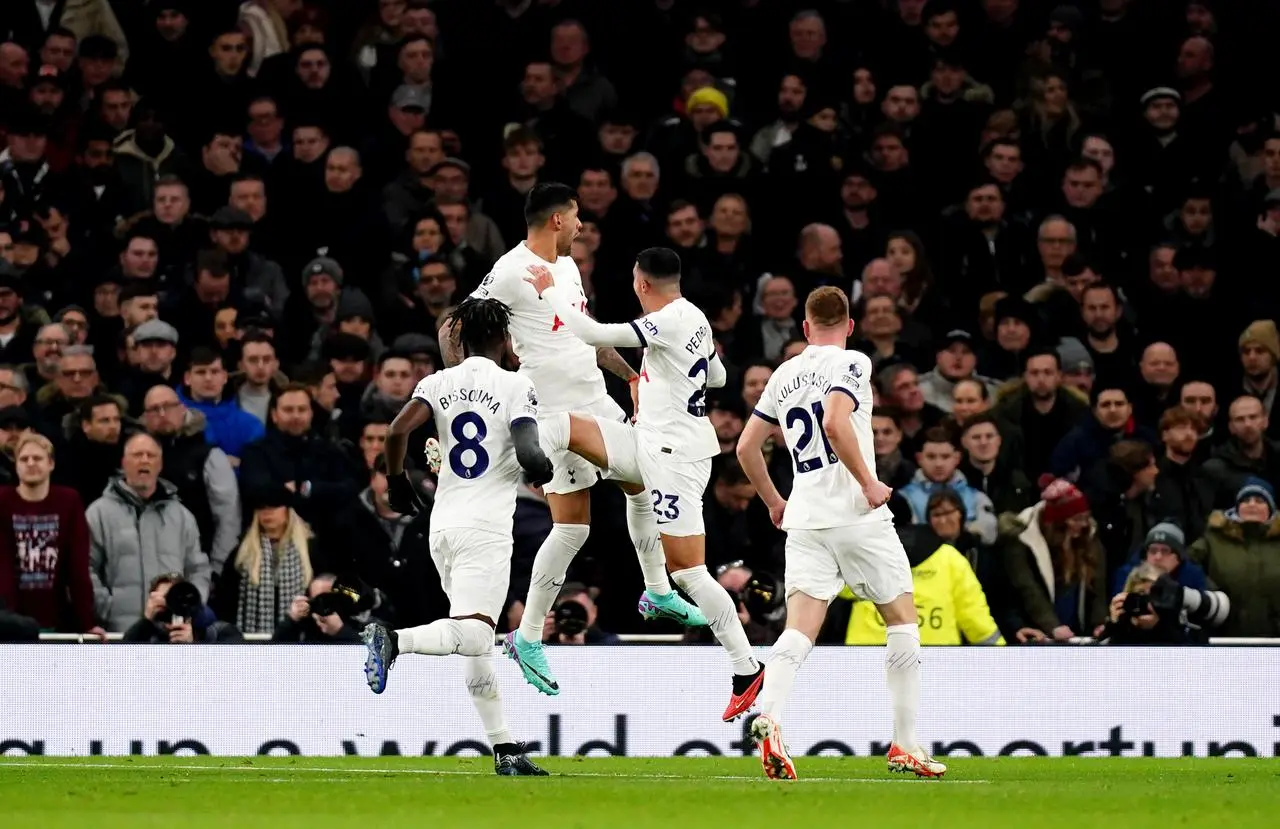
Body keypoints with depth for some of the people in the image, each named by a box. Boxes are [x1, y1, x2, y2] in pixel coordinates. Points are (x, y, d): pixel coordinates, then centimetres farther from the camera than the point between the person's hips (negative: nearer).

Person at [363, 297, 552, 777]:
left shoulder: (439, 383, 8)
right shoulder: (515, 387, -4)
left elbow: (397, 431, -5)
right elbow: (530, 455, -13)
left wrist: (397, 482, 13)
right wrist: (545, 473, 10)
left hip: (442, 525, 6)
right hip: (486, 527, -6)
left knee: (477, 646, 11)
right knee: (472, 635, -16)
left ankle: (504, 749, 11)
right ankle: (393, 641, -38)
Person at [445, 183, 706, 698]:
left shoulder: (567, 265, 10)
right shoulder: (513, 271, -17)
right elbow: (452, 329, -16)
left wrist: (631, 376, 23)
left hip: (596, 401, 9)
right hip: (555, 413, -9)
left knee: (643, 483, 18)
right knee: (573, 527, -9)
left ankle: (657, 593, 36)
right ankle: (528, 638, 0)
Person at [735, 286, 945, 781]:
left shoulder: (784, 376, 14)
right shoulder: (851, 363, -5)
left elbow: (747, 448, 16)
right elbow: (835, 423, -22)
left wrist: (773, 501, 30)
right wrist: (869, 483, -14)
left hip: (804, 519, 5)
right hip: (856, 515, -5)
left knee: (799, 631, -4)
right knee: (902, 622, 11)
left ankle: (768, 717, -32)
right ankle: (905, 744, 10)